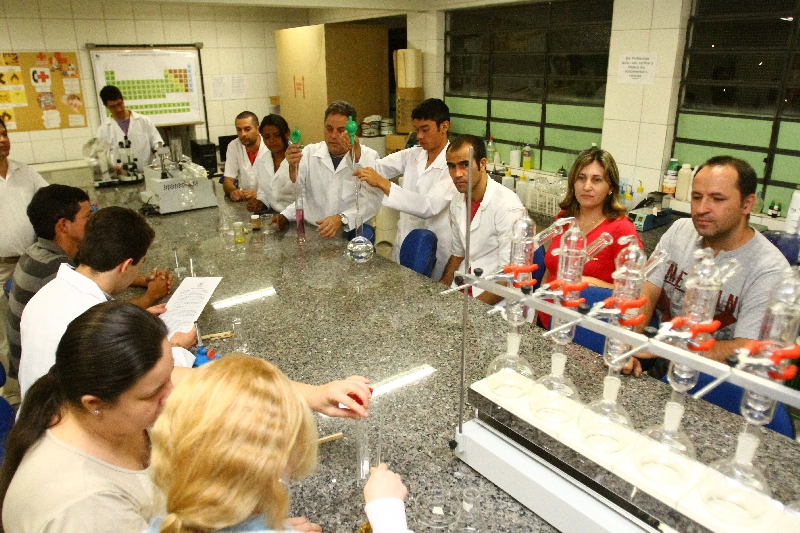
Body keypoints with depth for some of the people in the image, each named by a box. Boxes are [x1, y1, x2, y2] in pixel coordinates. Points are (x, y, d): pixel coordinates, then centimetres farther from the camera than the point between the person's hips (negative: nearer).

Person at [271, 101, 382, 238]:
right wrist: (292, 168, -21)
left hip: (351, 233, -2)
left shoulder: (369, 156, -1)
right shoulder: (309, 152, 8)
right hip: (311, 231, 3)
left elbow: (372, 200, -13)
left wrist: (342, 219, -28)